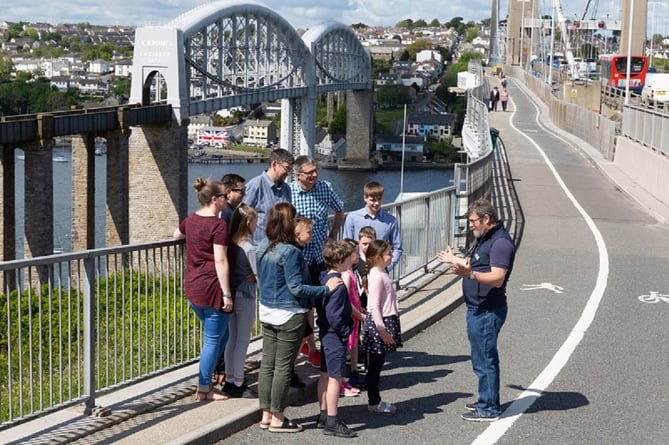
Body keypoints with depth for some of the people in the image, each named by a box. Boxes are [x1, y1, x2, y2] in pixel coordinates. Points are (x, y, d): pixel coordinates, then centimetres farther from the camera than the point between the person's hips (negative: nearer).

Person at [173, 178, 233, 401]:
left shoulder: (191, 219, 9)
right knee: (213, 340, 2)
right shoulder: (218, 225, -15)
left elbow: (177, 235, 31)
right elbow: (220, 261, -19)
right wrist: (227, 294, -17)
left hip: (192, 287, 8)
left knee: (216, 335, 21)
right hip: (212, 288, -8)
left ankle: (205, 384, 23)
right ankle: (204, 389, 8)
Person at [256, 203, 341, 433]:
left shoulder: (263, 248, 3)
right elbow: (297, 288, -20)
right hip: (289, 316, -8)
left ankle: (266, 415, 20)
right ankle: (277, 420, 9)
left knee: (267, 363, 12)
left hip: (267, 312, 8)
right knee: (283, 367, 1)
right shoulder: (290, 252, -21)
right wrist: (326, 289, -15)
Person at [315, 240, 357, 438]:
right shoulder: (338, 284, -22)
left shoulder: (325, 278, 8)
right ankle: (332, 422, -2)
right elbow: (333, 314, -25)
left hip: (326, 332, 10)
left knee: (326, 374, 16)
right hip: (336, 335, -10)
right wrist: (345, 332, -14)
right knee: (336, 377, -5)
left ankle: (324, 415, 25)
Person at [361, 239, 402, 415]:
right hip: (378, 322, -10)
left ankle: (375, 400, 21)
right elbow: (374, 307, -22)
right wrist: (382, 330, -22)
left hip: (387, 320, 10)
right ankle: (374, 403, 8)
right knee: (375, 364, 0)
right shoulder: (376, 277, -19)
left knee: (377, 364, 14)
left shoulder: (382, 273, 11)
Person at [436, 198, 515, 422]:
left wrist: (469, 274, -42)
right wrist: (456, 260, 37)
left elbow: (497, 278, -29)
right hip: (478, 309, 11)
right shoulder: (485, 239, 14)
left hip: (488, 312, -11)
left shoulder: (500, 242, -19)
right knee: (482, 359, 18)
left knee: (485, 360, -4)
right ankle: (486, 401, 29)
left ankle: (489, 409, 3)